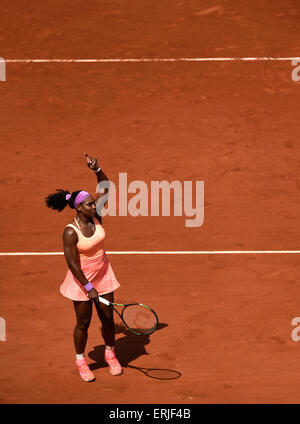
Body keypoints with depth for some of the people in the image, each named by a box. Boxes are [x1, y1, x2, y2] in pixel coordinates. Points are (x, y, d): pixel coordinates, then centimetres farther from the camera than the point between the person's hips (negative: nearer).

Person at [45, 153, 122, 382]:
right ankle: (80, 361, 28)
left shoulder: (95, 216, -7)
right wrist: (88, 287, -18)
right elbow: (73, 264, -20)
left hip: (103, 274, 5)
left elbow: (106, 188, -4)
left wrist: (97, 169, -20)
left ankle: (110, 354, 35)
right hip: (82, 279, -5)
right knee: (83, 322, 7)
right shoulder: (71, 232, -23)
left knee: (108, 318, 12)